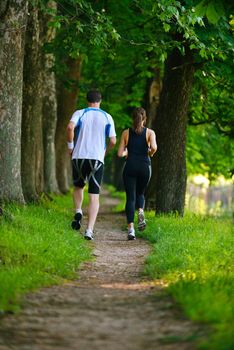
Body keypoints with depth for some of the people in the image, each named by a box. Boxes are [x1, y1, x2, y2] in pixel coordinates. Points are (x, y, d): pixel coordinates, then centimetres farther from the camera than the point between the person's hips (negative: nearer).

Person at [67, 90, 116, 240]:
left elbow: (70, 127, -17)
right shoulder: (107, 117, 7)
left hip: (79, 157, 0)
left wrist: (70, 146, -3)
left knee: (78, 186, 27)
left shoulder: (79, 113, 3)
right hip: (97, 159, 0)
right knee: (94, 196, 1)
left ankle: (78, 212, 2)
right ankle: (89, 230, -12)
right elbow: (113, 141, 2)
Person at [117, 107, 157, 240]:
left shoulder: (126, 133, 5)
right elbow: (154, 147, -15)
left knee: (130, 197, 1)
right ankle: (140, 212, -9)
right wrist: (150, 153, 6)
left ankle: (131, 228, -13)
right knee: (140, 193, 22)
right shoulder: (149, 132, 2)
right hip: (144, 167, 0)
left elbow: (120, 153, 1)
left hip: (130, 167, 0)